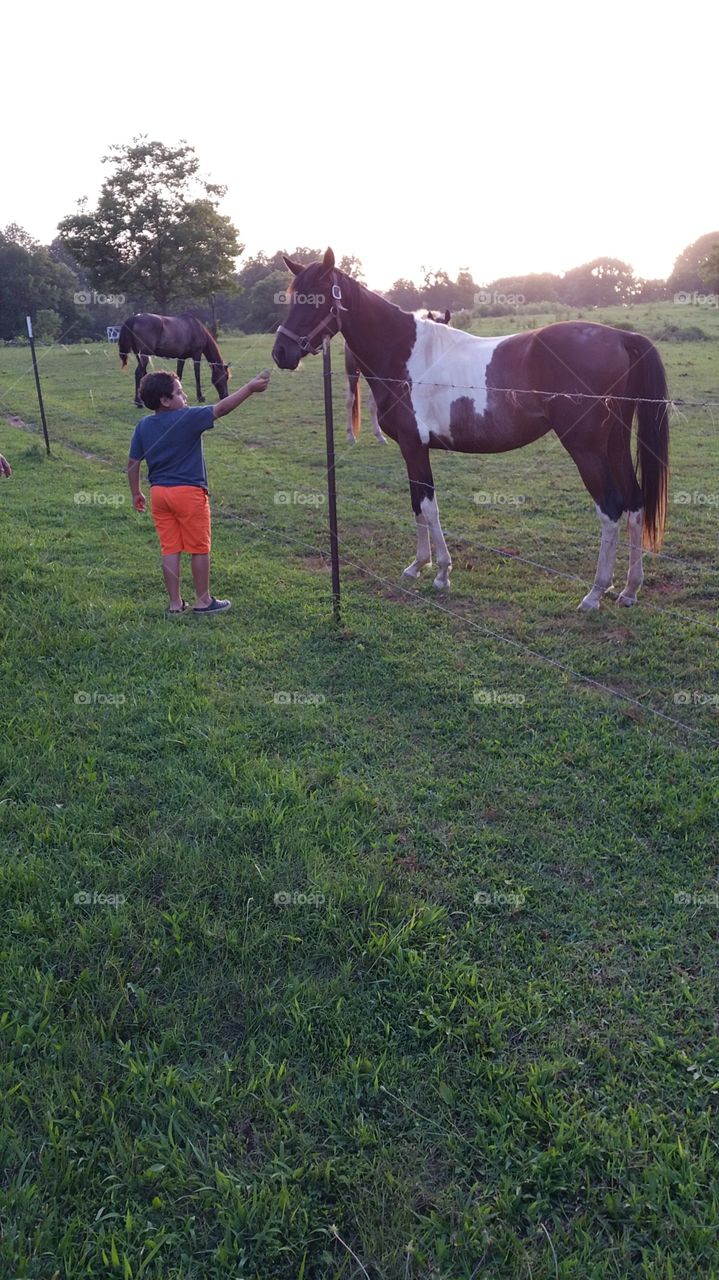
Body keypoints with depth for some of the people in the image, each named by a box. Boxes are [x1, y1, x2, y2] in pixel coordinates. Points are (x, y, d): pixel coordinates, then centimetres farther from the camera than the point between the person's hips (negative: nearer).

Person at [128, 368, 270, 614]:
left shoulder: (143, 426, 5)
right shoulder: (187, 418, -14)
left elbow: (133, 462, 9)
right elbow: (220, 409, -15)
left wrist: (136, 493, 20)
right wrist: (250, 387, -10)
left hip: (158, 492, 6)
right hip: (189, 492, -6)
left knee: (170, 548, 10)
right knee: (199, 548, 8)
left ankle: (175, 602, 15)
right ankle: (203, 600, 17)